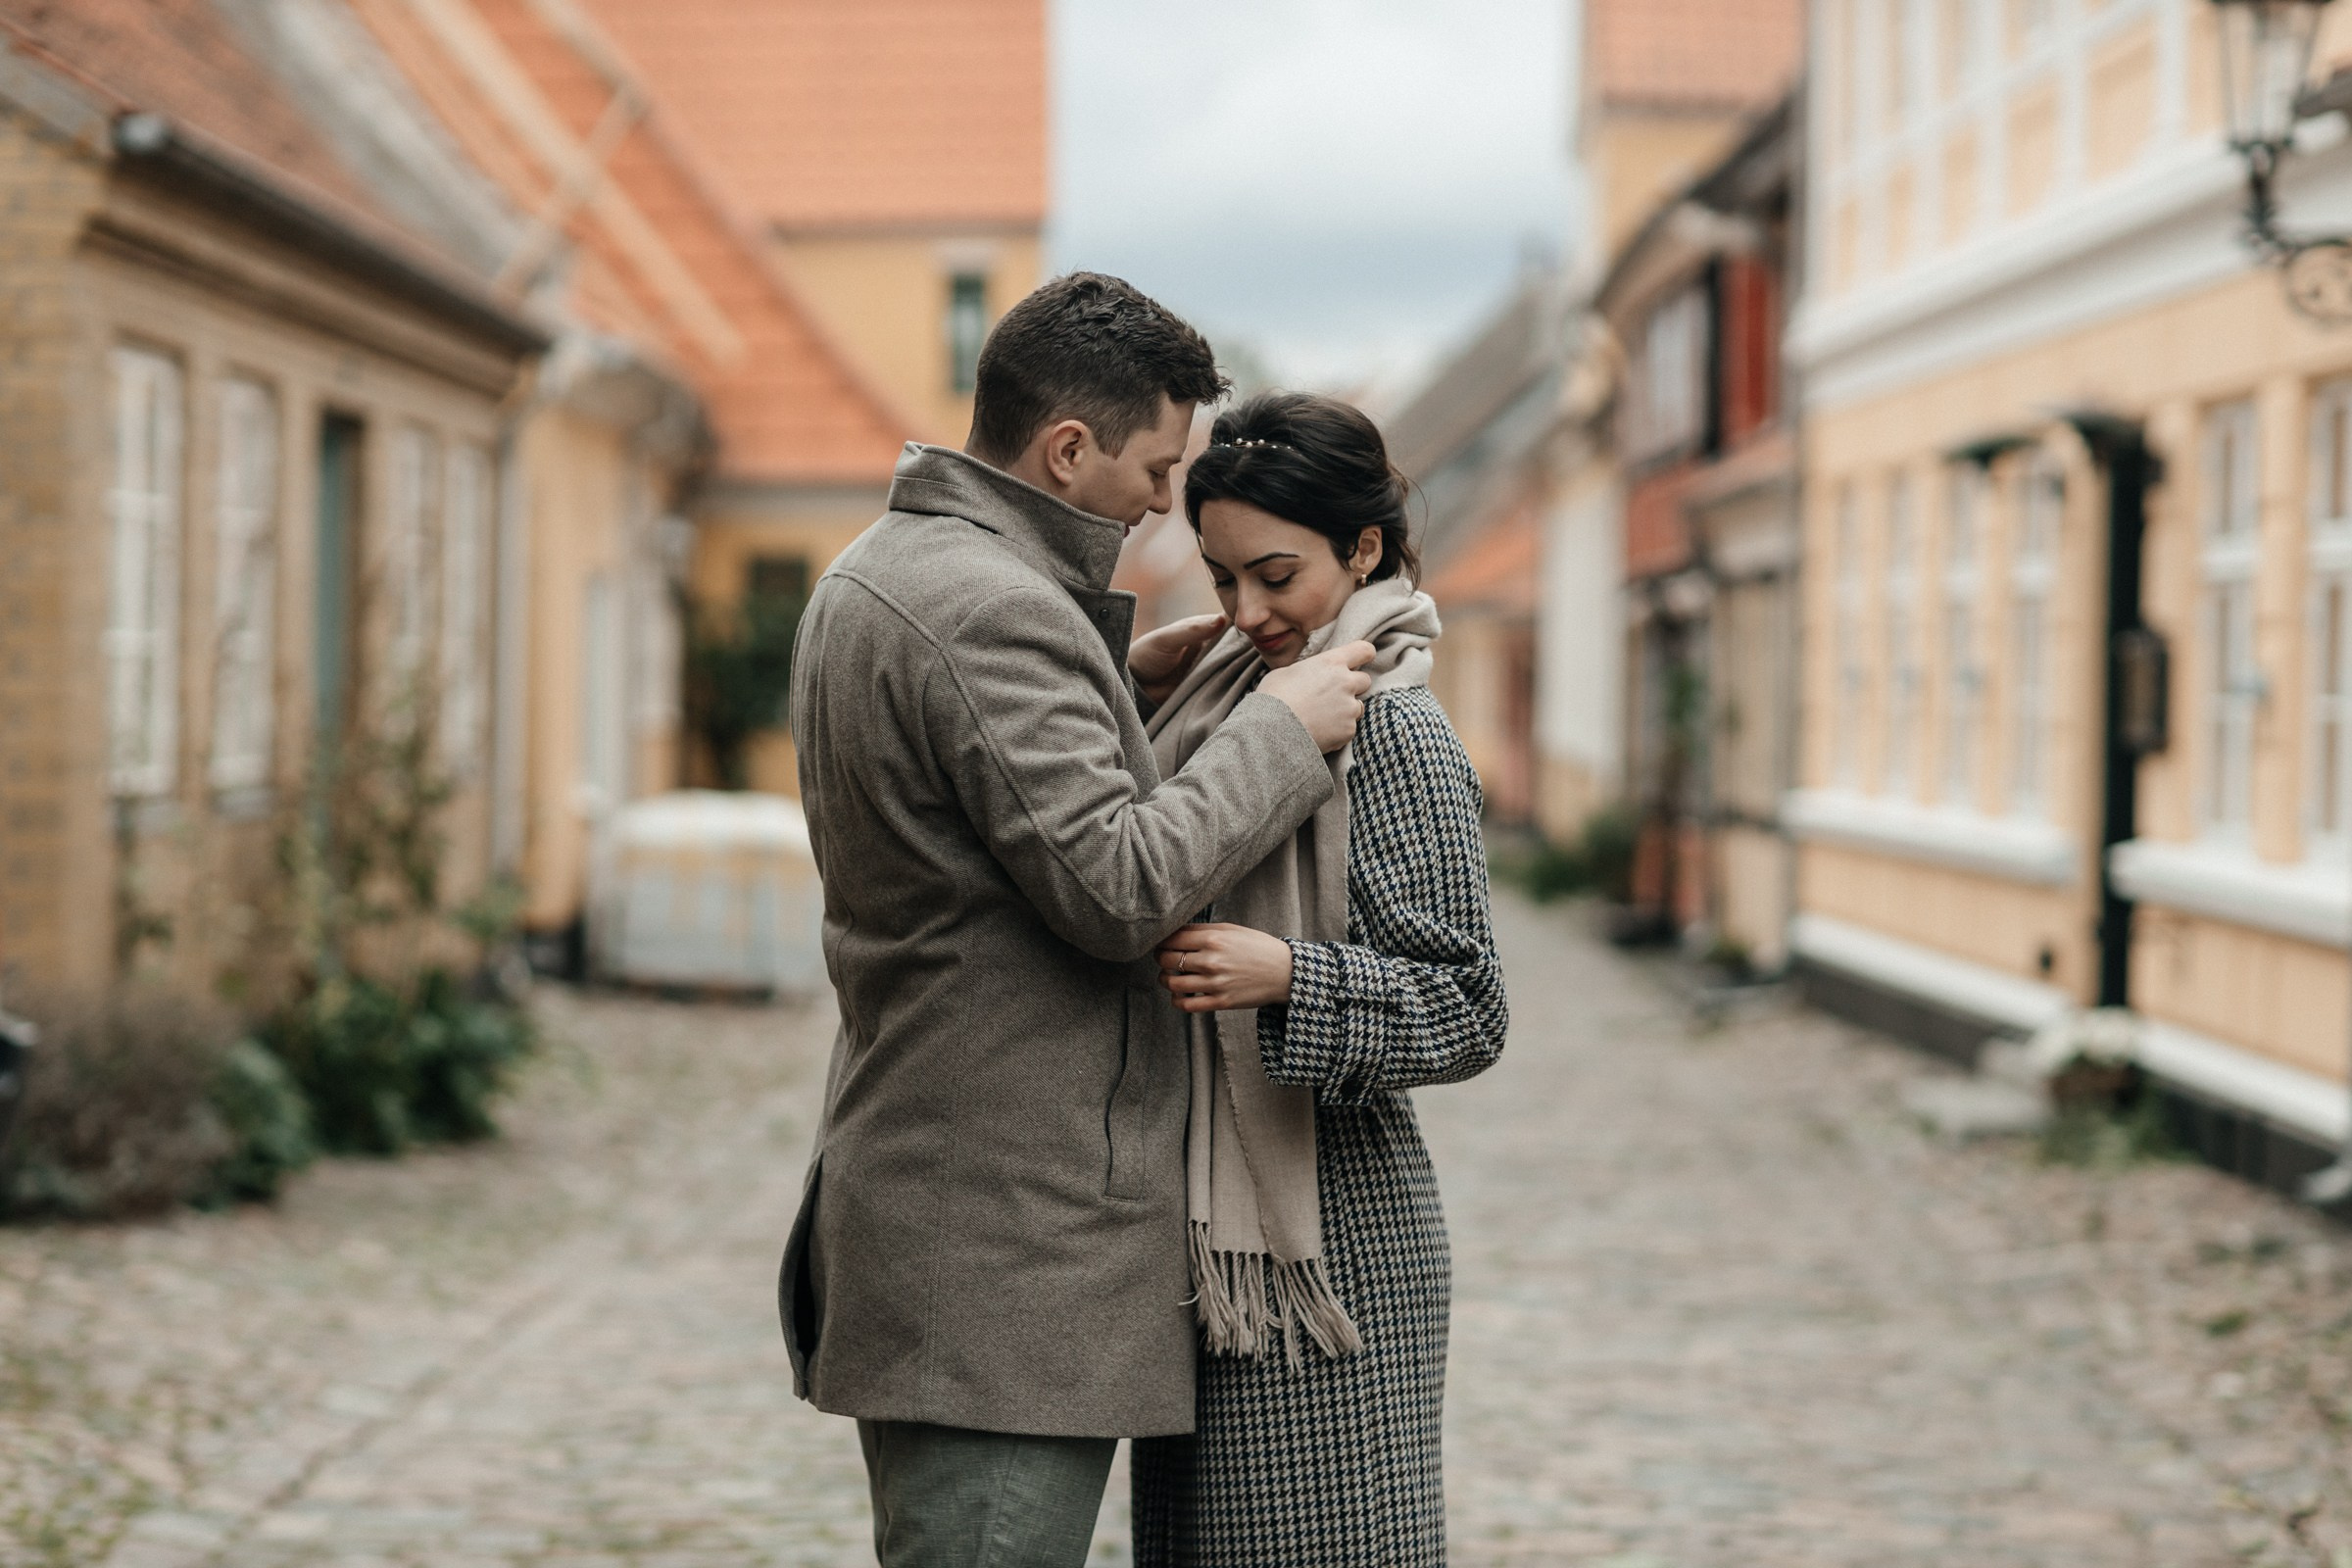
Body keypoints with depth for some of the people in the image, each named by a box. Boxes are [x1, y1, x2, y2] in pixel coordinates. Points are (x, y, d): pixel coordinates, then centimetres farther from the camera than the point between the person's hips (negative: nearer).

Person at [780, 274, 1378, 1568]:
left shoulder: (869, 577, 15)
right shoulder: (993, 609, -18)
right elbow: (1121, 888, -22)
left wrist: (1119, 685, 16)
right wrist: (1279, 727, -11)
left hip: (912, 1193, 11)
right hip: (1009, 1234, -11)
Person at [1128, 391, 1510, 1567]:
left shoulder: (1390, 730, -11)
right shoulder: (1247, 692, 13)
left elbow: (1466, 1013, -16)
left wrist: (1287, 977, -28)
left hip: (1324, 1235, -8)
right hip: (1218, 1218, 8)